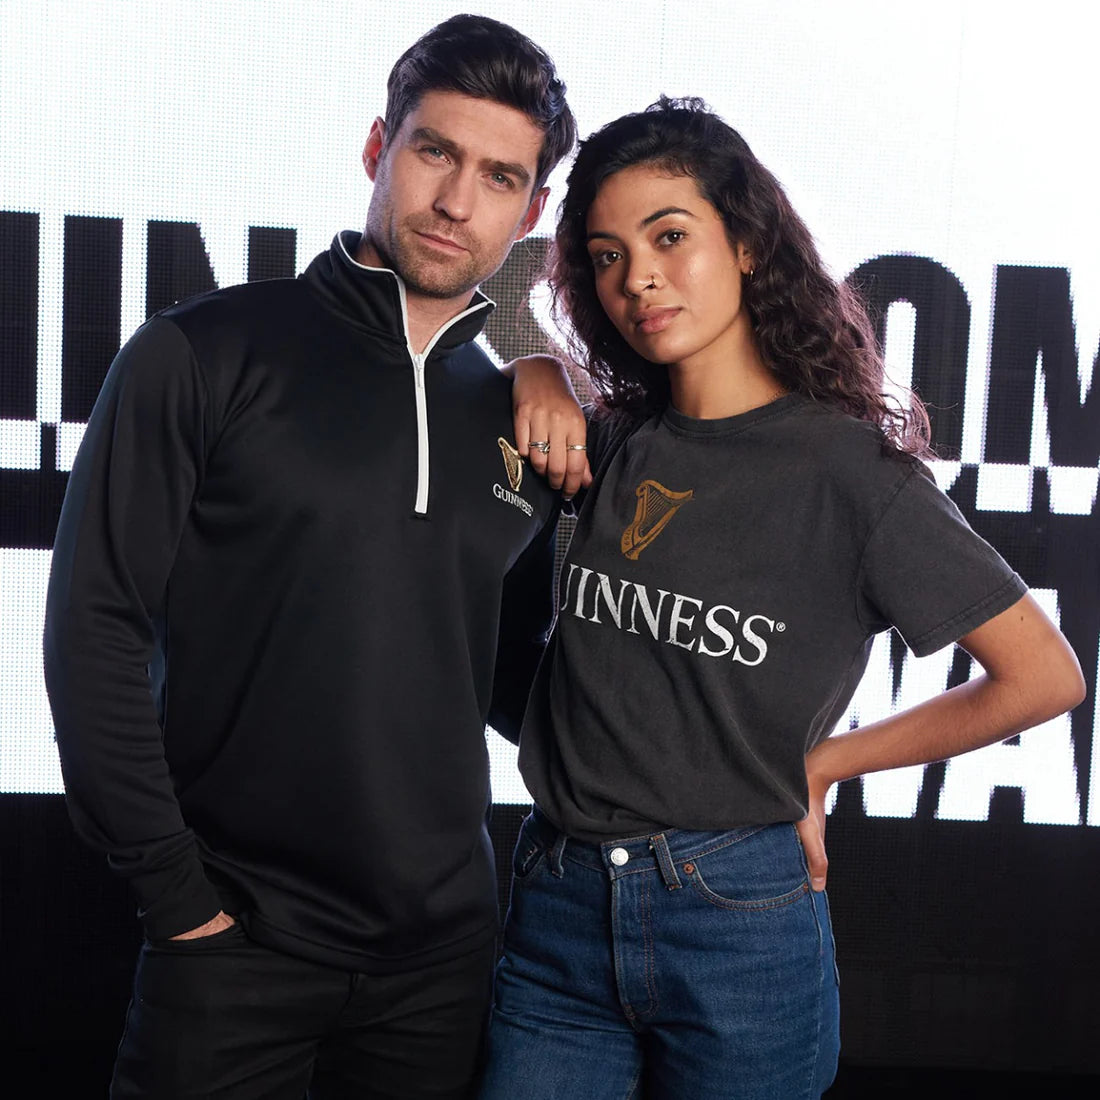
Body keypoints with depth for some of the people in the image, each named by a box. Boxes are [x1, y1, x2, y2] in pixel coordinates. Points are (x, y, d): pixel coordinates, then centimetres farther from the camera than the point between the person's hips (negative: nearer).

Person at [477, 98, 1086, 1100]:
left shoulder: (848, 466, -9)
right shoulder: (613, 442, 3)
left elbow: (1044, 675, -7)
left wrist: (819, 764, -2)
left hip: (739, 915, -3)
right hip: (559, 904, 4)